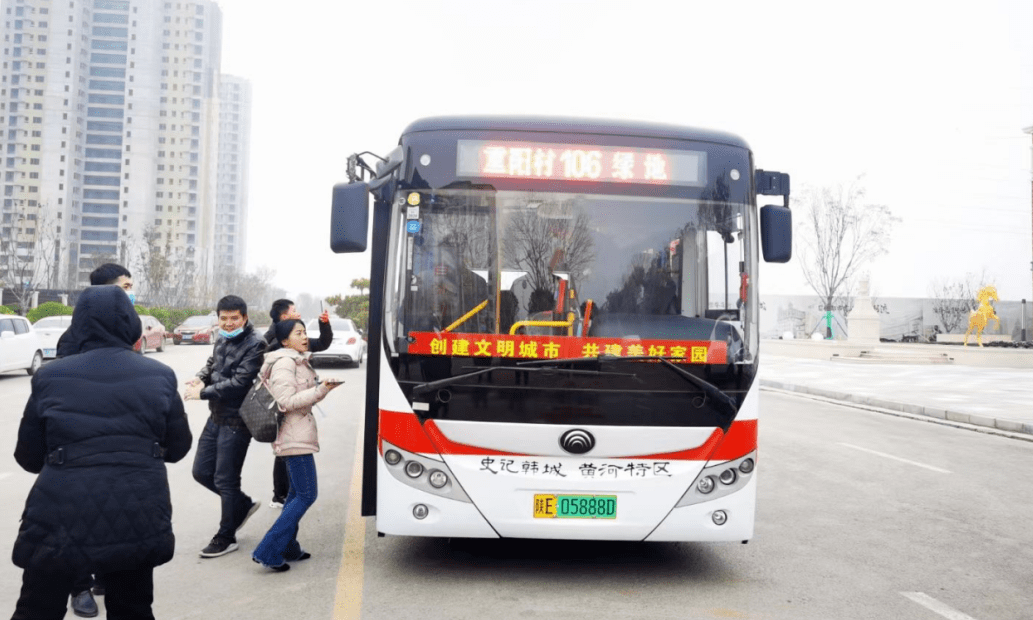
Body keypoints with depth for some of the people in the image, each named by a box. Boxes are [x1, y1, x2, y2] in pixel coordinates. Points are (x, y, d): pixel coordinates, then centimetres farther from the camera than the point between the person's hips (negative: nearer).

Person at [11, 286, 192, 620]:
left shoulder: (50, 376, 1)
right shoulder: (160, 376, 2)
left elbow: (28, 456, 8)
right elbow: (178, 447, 9)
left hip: (62, 517, -1)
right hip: (138, 517, 2)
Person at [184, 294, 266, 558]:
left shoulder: (255, 345, -16)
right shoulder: (223, 340, 9)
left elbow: (239, 383, -21)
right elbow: (212, 363, 22)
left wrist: (202, 393, -16)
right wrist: (200, 378, -1)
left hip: (236, 421, -8)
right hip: (216, 417, 8)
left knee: (225, 481, 1)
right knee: (202, 471, 14)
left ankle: (226, 538, 18)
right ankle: (243, 504, 33)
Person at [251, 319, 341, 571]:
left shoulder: (297, 361, 17)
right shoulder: (284, 363, -14)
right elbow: (287, 401, -21)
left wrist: (324, 387, 6)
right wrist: (321, 390, -22)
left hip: (297, 435, 11)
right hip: (295, 438, -11)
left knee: (297, 493, 15)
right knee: (306, 495, -9)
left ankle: (288, 548, 22)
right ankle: (267, 551, -9)